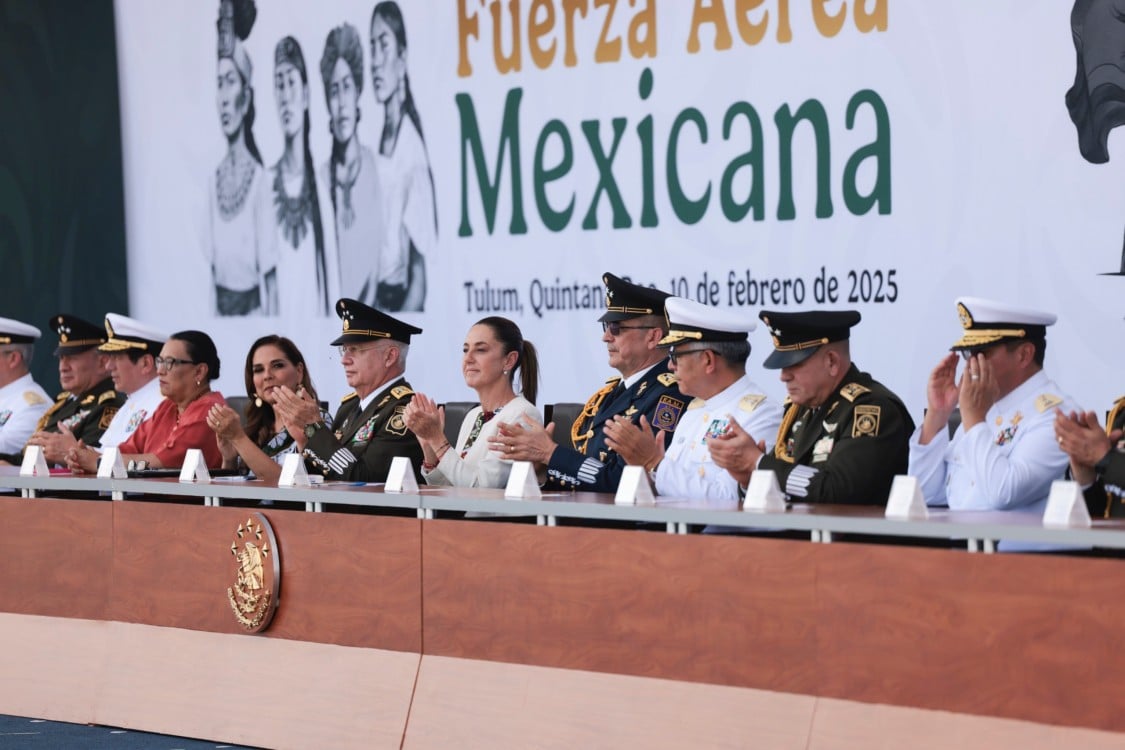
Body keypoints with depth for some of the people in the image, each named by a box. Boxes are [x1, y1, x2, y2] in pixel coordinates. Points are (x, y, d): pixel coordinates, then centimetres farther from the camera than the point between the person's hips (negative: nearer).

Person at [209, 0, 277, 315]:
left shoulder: (259, 177, -11)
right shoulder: (214, 179, 4)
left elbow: (270, 275, -10)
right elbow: (212, 265, 10)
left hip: (252, 305, -5)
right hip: (220, 307, 5)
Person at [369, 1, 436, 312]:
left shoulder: (413, 149, -9)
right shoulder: (377, 147, 8)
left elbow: (419, 274, -10)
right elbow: (377, 249, 7)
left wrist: (395, 322, -17)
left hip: (403, 301, -5)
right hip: (375, 299, 5)